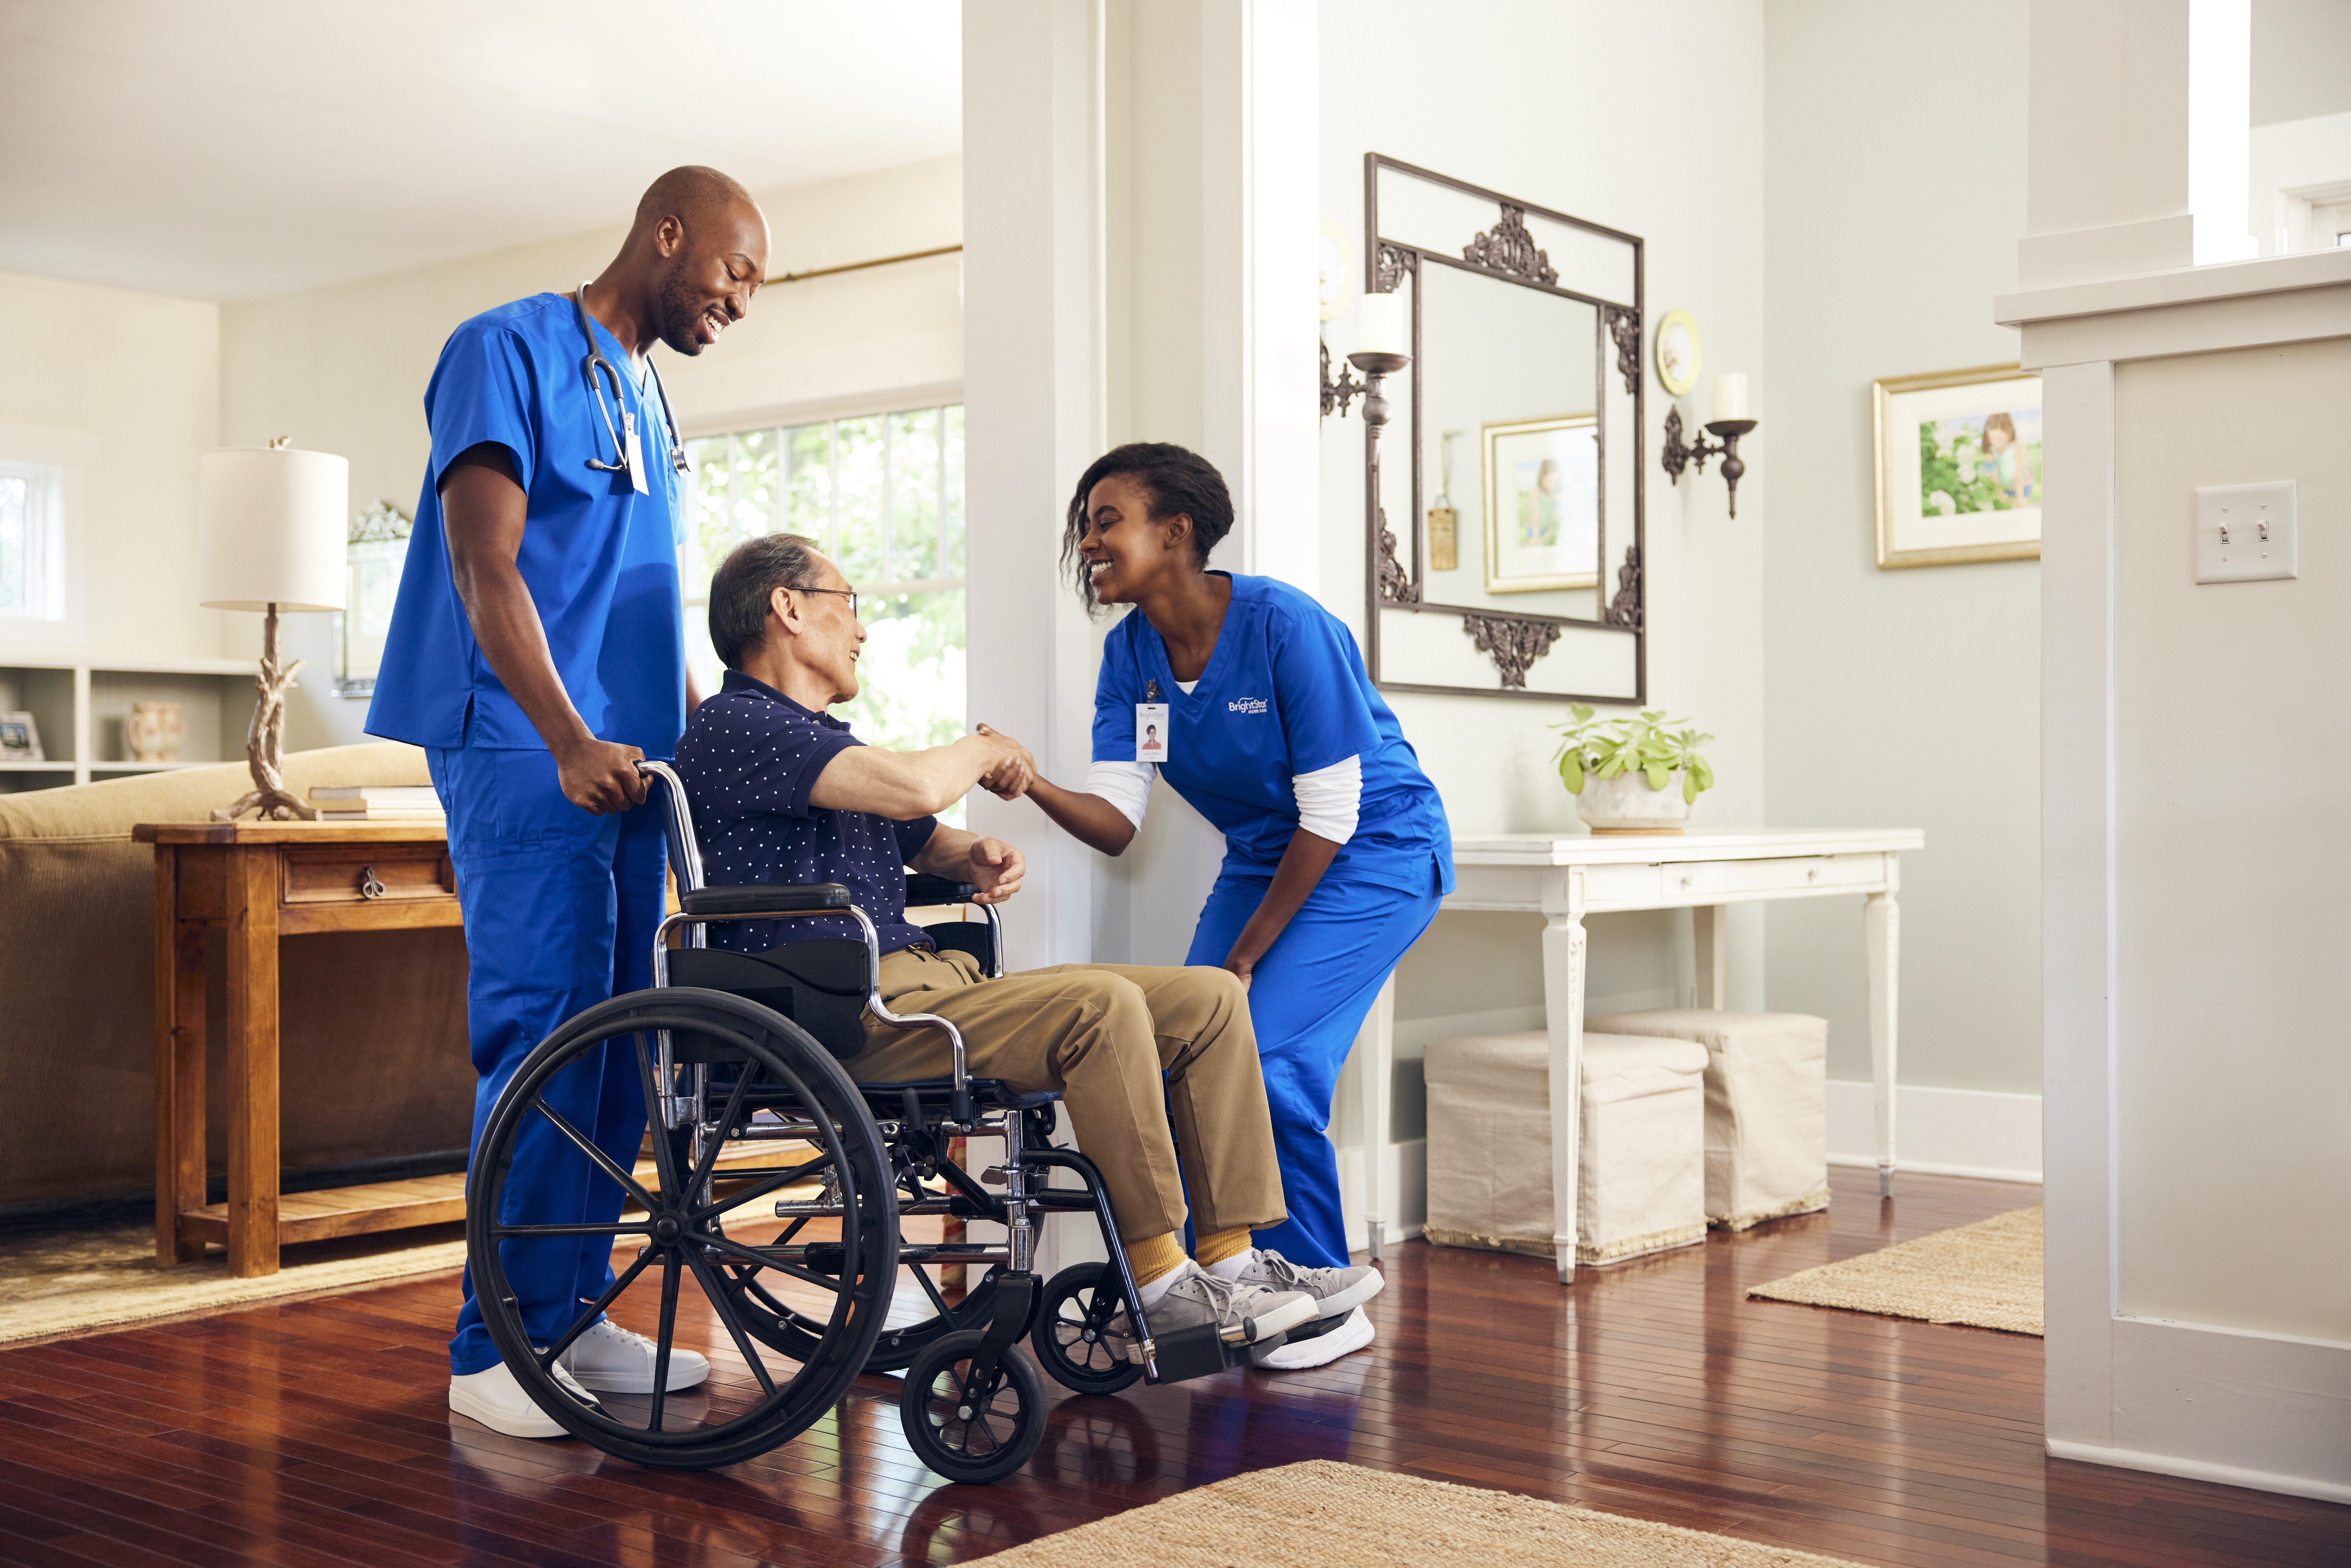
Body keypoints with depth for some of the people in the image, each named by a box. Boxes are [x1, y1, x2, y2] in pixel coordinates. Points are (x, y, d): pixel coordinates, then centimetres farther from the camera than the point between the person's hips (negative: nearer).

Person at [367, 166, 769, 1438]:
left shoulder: (645, 399, 22)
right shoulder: (508, 352, -4)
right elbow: (486, 567, -14)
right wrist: (569, 741, -24)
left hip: (628, 759, 8)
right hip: (525, 755, -8)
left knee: (614, 1042, 7)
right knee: (547, 1034, -12)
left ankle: (575, 1318, 16)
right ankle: (500, 1349, -5)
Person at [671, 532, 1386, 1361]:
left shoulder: (818, 737, 28)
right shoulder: (732, 726, -7)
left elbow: (921, 836, 34)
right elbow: (913, 788, -22)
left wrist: (979, 859, 9)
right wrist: (983, 751, 0)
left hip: (932, 980, 10)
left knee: (1211, 999, -3)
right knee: (1102, 1005, -31)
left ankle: (1230, 1261, -5)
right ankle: (1158, 1284, -22)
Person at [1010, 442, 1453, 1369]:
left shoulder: (1287, 628, -24)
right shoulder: (1130, 654, -4)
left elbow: (1330, 820, -21)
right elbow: (1117, 822, -12)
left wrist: (1244, 957, -17)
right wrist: (1033, 787, -33)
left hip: (1374, 855, -7)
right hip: (1262, 861, 7)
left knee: (1264, 1054, -20)